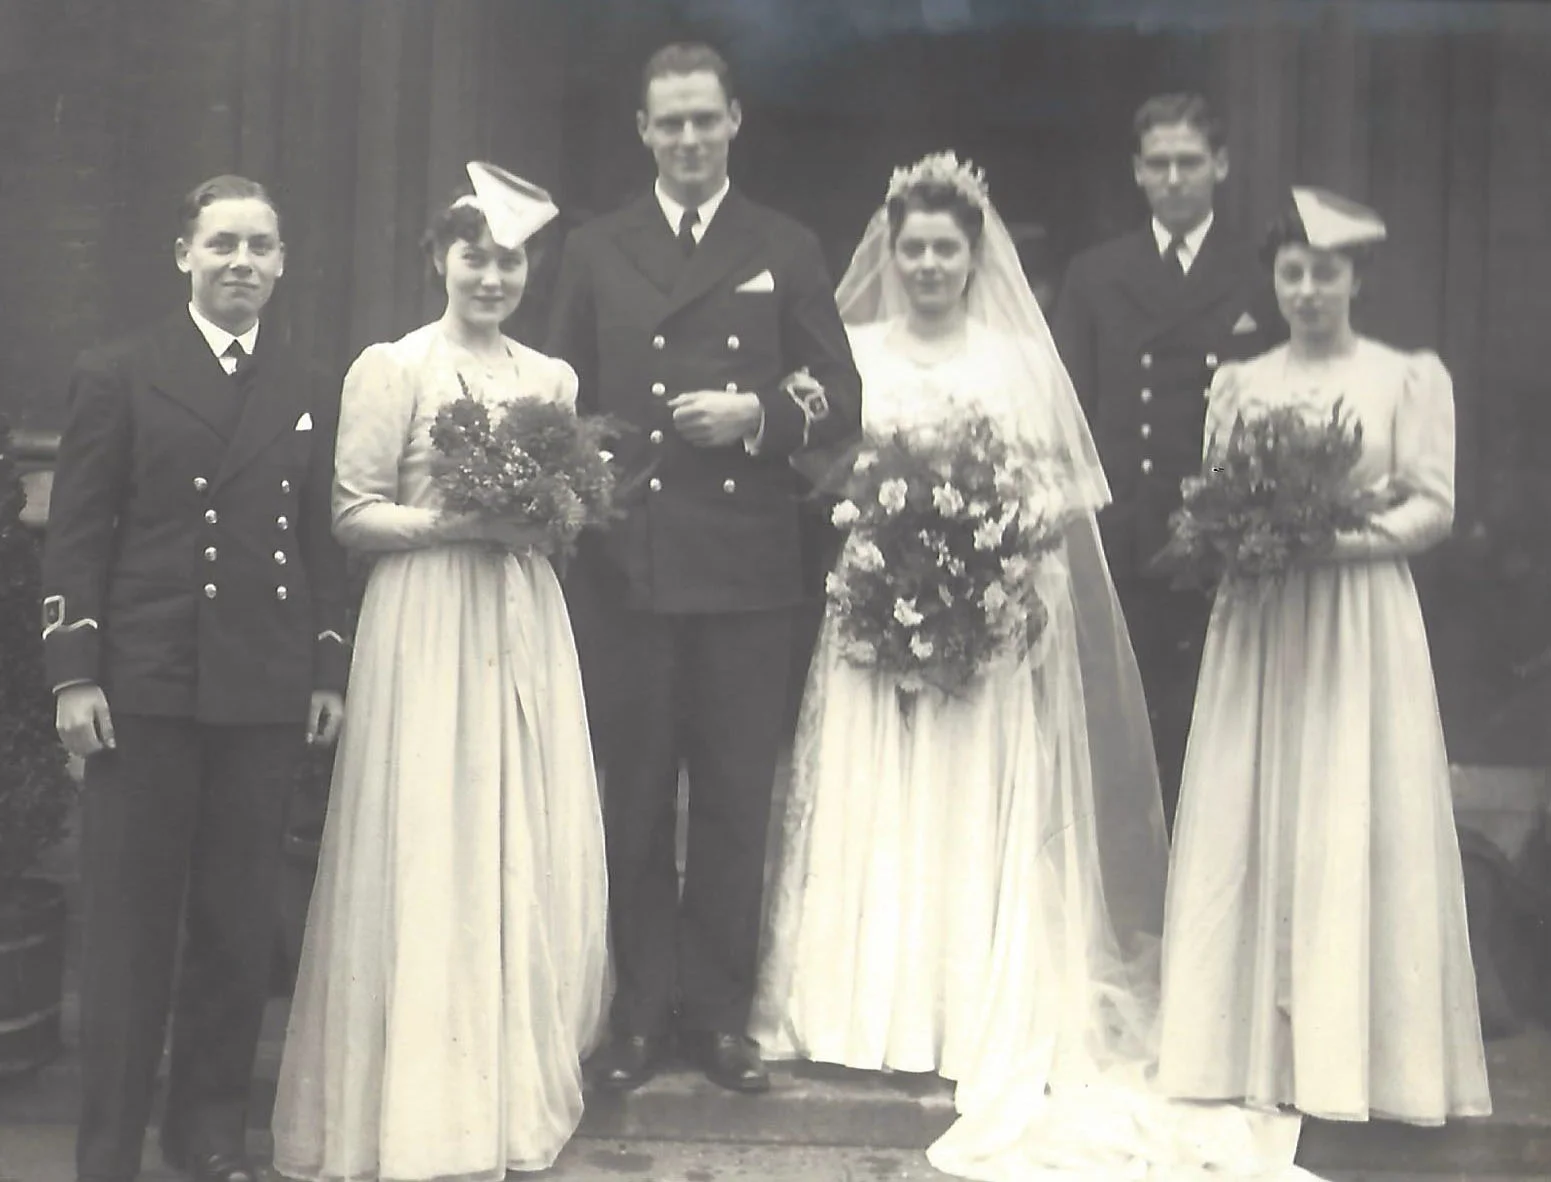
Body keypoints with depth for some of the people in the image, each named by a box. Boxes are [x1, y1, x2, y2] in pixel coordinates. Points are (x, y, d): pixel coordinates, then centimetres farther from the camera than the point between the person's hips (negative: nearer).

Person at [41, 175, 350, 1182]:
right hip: (144, 686, -2)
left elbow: (324, 542, 12)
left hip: (267, 696, 3)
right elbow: (77, 535, -1)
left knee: (241, 926, 8)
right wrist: (75, 672, -7)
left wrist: (329, 670, 7)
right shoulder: (117, 377, 4)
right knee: (127, 927, 3)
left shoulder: (312, 397, 12)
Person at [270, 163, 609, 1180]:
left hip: (524, 623, 5)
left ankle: (517, 1087, 18)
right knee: (430, 855, -4)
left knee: (533, 854, 4)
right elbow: (354, 514, -5)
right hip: (427, 622, -5)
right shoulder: (393, 367, -2)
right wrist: (456, 521, -17)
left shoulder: (552, 378, 13)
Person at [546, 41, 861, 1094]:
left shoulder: (788, 251, 8)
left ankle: (720, 1010, 18)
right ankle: (641, 1011, 18)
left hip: (749, 570, 0)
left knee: (737, 800, 6)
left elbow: (841, 402, 5)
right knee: (633, 800, 6)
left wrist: (758, 413, -12)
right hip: (626, 566, 1)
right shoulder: (594, 253, 10)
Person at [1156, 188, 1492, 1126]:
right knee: (1253, 827, 1)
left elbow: (1435, 509, -2)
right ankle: (1260, 1045, 8)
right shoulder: (1240, 382, 13)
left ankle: (1354, 1055, 3)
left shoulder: (1409, 378, 3)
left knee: (1355, 833, -4)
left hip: (1359, 623, -3)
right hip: (1258, 623, 3)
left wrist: (1336, 536, -16)